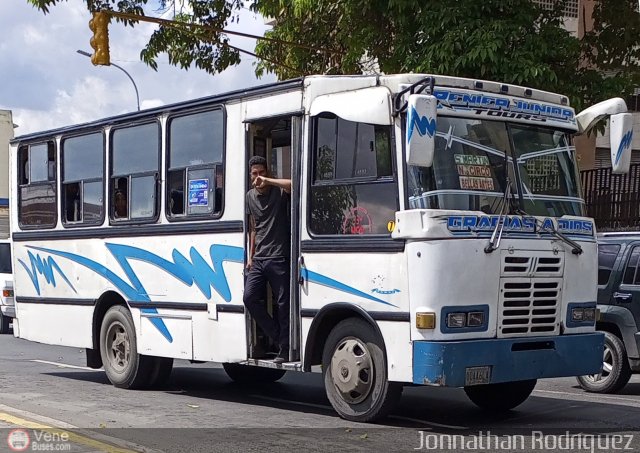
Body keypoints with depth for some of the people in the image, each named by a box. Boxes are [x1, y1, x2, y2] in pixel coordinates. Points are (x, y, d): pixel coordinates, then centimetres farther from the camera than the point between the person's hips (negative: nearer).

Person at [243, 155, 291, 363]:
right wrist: (250, 255, 15)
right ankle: (277, 336, 9)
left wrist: (267, 181, -23)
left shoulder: (278, 191, -2)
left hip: (278, 258, -5)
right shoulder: (250, 196, 15)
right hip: (258, 259, 6)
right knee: (249, 297, -7)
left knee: (283, 304, -3)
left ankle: (284, 350, 3)